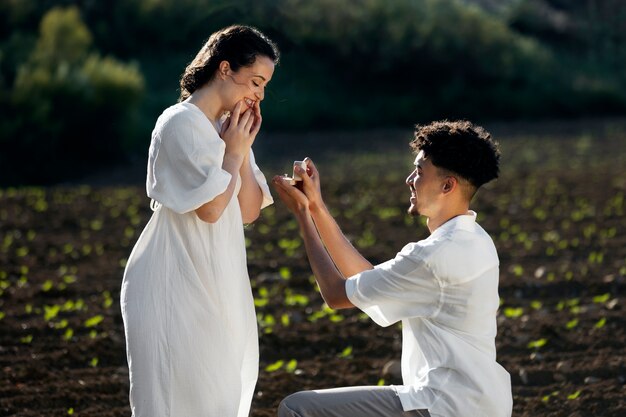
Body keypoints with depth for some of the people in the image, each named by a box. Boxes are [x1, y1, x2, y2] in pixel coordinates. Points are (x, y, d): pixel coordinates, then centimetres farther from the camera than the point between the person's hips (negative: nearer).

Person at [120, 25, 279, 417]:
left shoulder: (228, 128, 12)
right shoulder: (181, 124, -13)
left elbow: (250, 210, 9)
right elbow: (210, 207, -20)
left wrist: (243, 149, 0)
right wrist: (233, 152, -8)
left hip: (218, 288, 8)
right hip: (177, 287, -8)